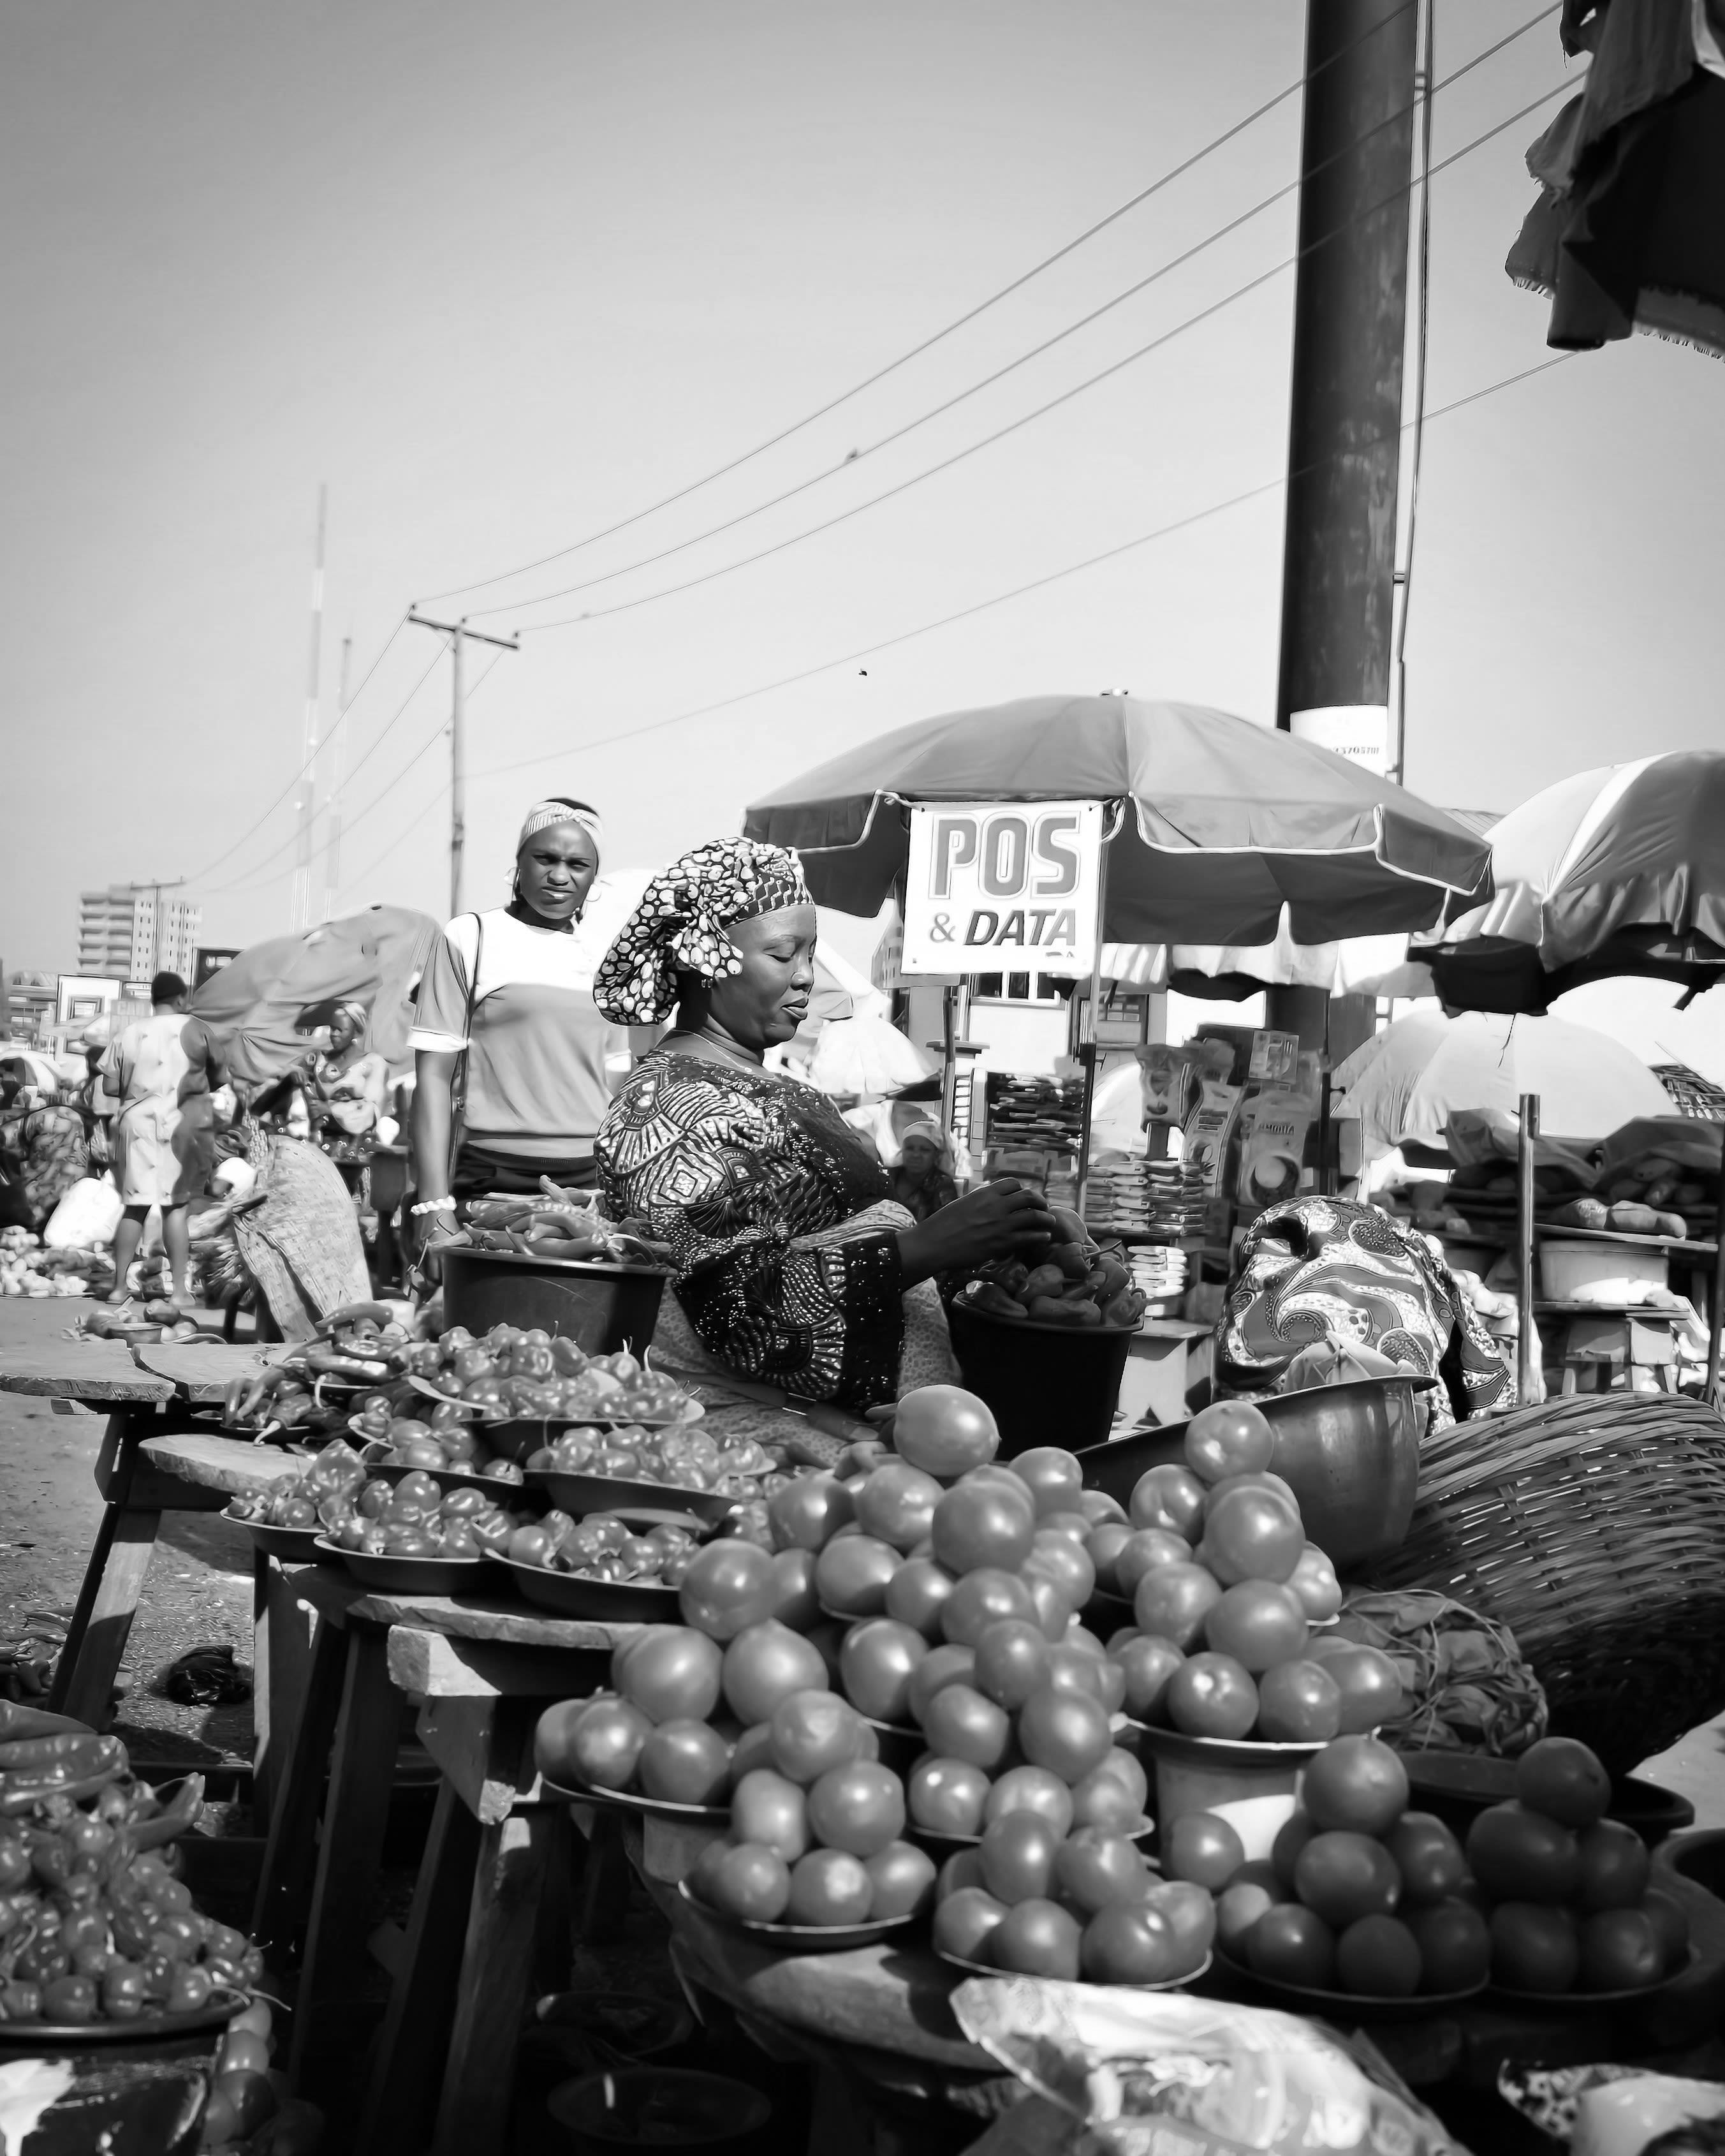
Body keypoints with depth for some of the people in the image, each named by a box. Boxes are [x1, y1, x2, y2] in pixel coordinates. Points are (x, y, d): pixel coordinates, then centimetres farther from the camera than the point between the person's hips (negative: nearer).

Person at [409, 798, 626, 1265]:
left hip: (593, 1182, 4)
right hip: (496, 1182, -4)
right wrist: (436, 1207, -10)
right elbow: (434, 1076, -3)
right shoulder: (470, 938, 0)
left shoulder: (602, 955, 12)